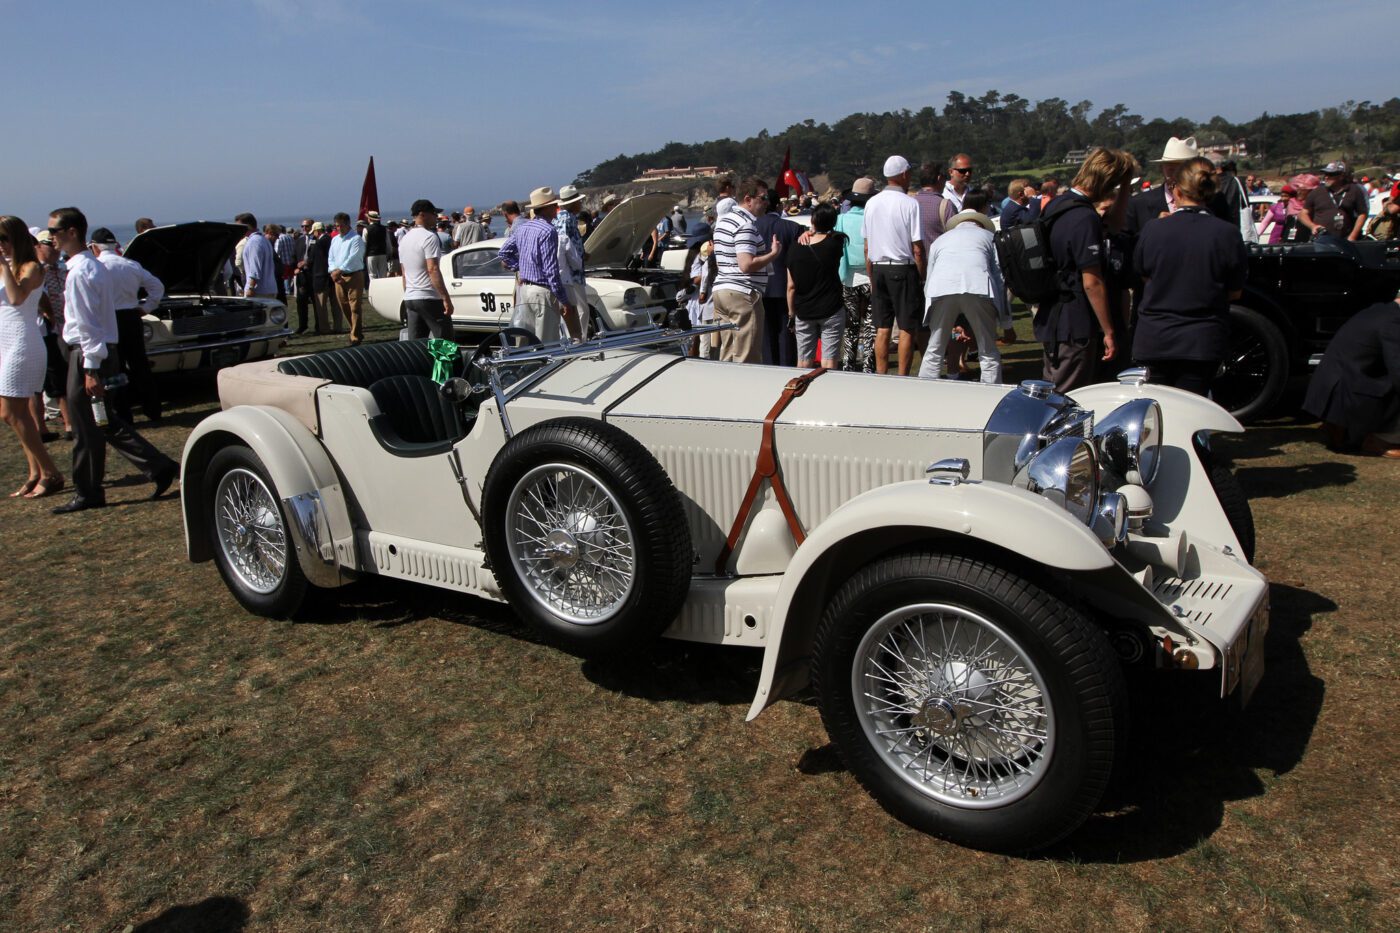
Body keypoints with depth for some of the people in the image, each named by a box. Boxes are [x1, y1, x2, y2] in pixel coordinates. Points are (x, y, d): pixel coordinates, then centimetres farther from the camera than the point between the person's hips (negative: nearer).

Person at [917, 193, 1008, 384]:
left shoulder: (941, 239, 35)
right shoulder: (988, 236, 30)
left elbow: (928, 279, 31)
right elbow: (1000, 276, 23)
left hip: (941, 289, 1)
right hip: (979, 288, -1)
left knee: (934, 352, 14)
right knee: (989, 354, 10)